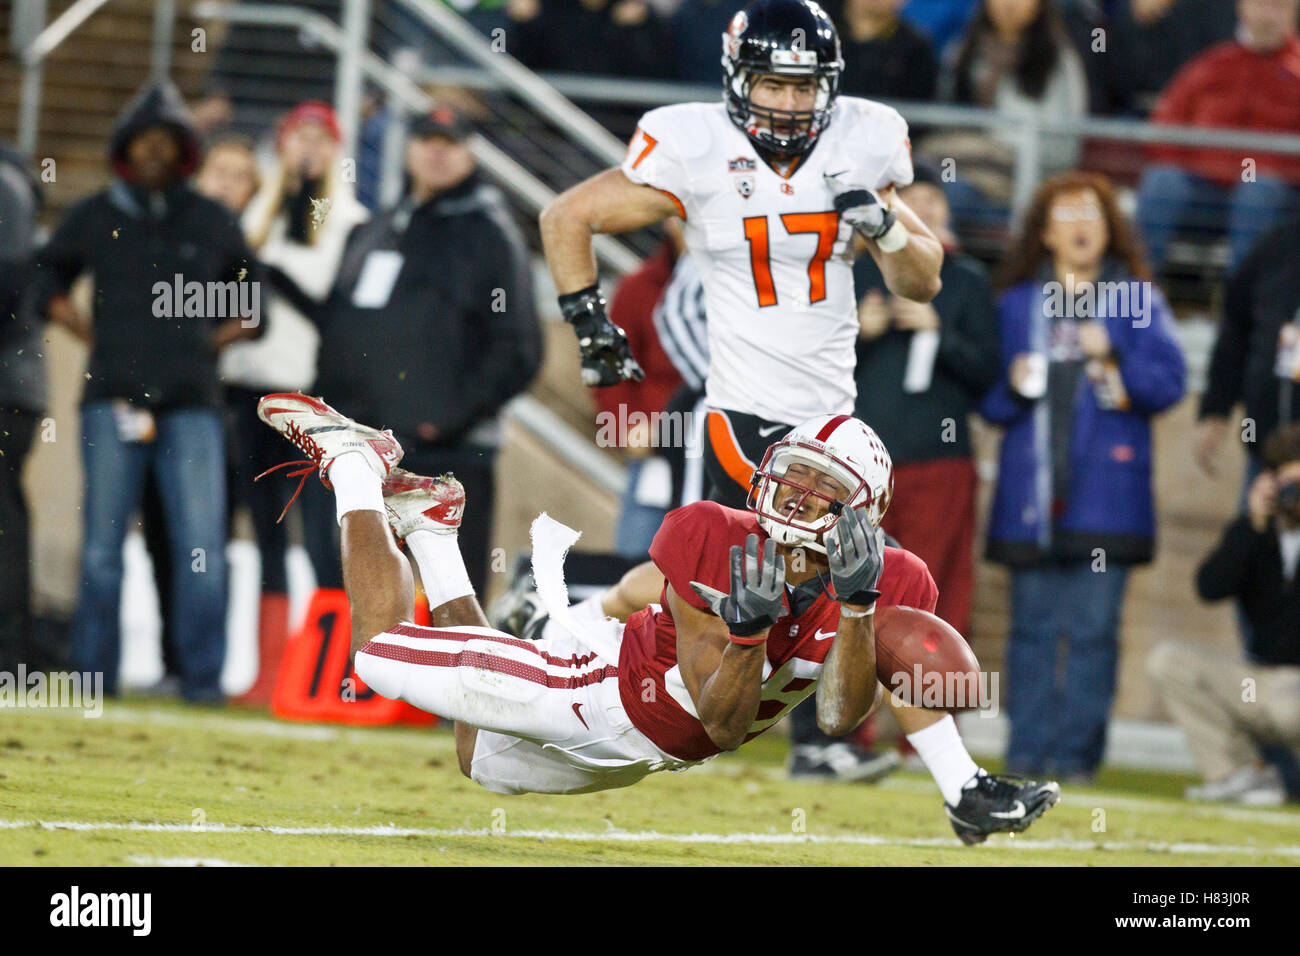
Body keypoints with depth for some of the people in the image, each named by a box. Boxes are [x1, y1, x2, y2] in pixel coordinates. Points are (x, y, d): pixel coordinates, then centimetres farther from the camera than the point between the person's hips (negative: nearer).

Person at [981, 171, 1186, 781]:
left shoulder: (1137, 301, 9)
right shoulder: (1016, 304, 14)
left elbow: (1168, 382, 1)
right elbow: (988, 399, 13)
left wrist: (1114, 360, -13)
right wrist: (1013, 387, -7)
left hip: (1104, 491, -2)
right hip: (1031, 491, 2)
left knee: (1092, 627, -5)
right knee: (1033, 625, 0)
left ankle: (1077, 753, -3)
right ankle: (1028, 751, 4)